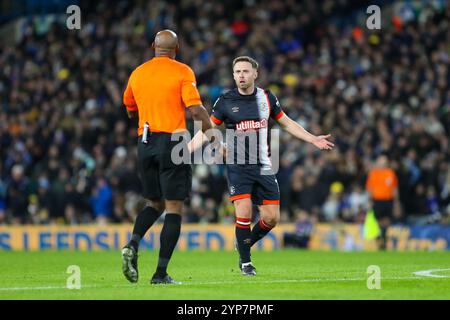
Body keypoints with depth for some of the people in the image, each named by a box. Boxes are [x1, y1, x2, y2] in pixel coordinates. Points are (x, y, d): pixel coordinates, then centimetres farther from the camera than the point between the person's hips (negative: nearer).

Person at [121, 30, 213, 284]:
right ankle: (161, 273, -7)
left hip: (145, 142, 5)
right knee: (174, 208, -1)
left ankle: (133, 245, -9)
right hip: (172, 141, -5)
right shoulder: (182, 72, -4)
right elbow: (196, 110, -12)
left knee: (155, 204, 19)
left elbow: (131, 112, 23)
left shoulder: (137, 74, 11)